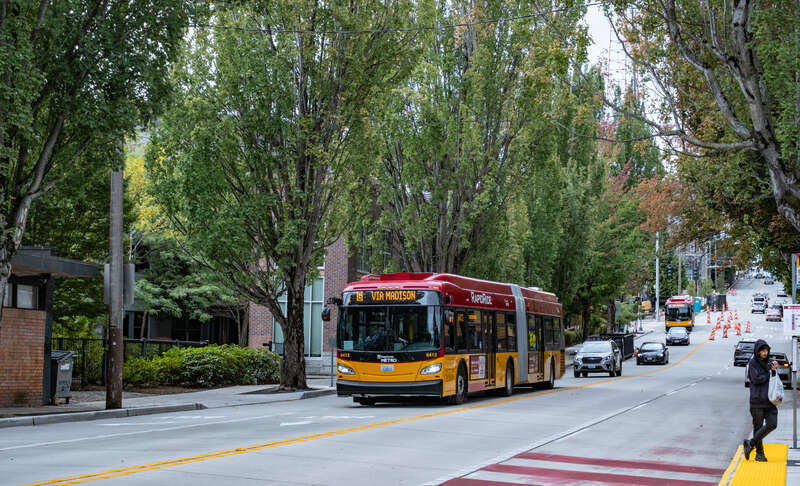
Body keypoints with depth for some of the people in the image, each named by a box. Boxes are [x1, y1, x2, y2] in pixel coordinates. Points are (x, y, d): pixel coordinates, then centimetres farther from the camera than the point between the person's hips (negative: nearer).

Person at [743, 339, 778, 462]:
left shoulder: (770, 362, 12)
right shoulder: (752, 363, -4)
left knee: (772, 424, -7)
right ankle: (759, 453, 11)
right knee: (758, 427, 1)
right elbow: (756, 379, -15)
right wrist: (770, 373, -6)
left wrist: (774, 370, -7)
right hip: (757, 401, -5)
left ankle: (751, 443, 5)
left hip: (770, 400, 5)